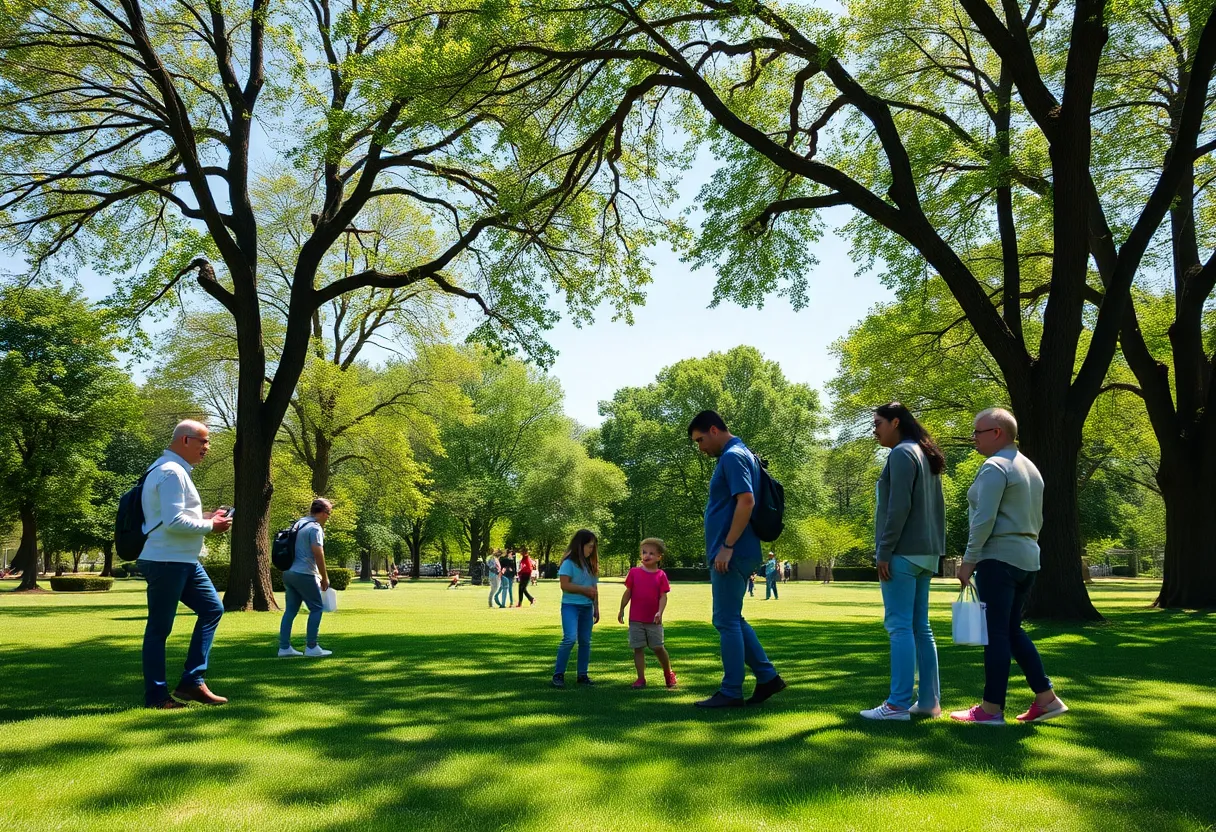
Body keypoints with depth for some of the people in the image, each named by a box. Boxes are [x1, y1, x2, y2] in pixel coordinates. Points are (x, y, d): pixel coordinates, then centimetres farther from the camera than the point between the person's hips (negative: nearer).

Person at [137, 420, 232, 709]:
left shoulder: (175, 471, 16)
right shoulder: (171, 472, -17)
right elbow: (174, 522, -24)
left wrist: (203, 516, 11)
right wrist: (210, 526, -13)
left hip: (184, 562, 10)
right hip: (166, 562, -10)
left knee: (212, 609, 11)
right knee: (159, 628, 0)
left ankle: (192, 682, 13)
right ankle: (156, 696, 11)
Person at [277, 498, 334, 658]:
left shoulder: (298, 523, 16)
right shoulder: (315, 528, -12)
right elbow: (318, 555, -16)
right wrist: (325, 578, -6)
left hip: (289, 572, 9)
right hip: (304, 574, -9)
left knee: (290, 610, 11)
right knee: (316, 609, 1)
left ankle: (284, 647, 11)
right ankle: (311, 647, 2)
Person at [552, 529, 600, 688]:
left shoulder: (591, 564, 13)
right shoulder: (569, 563, -9)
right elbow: (564, 585, -17)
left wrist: (596, 608, 14)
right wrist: (585, 589, -17)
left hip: (587, 608, 7)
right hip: (570, 606, -7)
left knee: (585, 641, 8)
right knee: (570, 638, -19)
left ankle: (582, 675, 18)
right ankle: (558, 674, -8)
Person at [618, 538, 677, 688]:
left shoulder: (661, 575, -2)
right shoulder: (634, 572, 1)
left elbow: (663, 596, -5)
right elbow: (628, 593, 6)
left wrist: (660, 612, -19)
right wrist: (621, 610, 6)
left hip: (654, 620, -1)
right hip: (635, 620, 1)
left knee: (658, 648, 3)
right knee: (638, 649, 3)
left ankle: (668, 674, 25)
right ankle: (641, 679, 11)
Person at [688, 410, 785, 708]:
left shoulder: (733, 457, -13)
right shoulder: (738, 455, 18)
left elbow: (746, 501, -24)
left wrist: (726, 547, -22)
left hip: (731, 554, -10)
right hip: (734, 554, 10)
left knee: (727, 621, -2)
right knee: (732, 620, 16)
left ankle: (731, 692, 6)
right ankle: (767, 677, 19)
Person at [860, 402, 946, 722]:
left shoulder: (901, 453, -9)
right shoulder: (927, 456, 18)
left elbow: (898, 507, -18)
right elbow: (938, 507, 18)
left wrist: (884, 551, -16)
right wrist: (936, 549, 18)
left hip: (903, 552, -9)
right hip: (926, 553, 9)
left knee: (899, 626, -9)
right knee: (920, 627, 10)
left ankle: (898, 704, -9)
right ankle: (929, 701, 12)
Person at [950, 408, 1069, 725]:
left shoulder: (994, 467, -12)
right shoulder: (1030, 468, 17)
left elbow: (984, 519, -19)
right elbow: (1037, 520, 21)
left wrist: (968, 559, -14)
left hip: (999, 559, -9)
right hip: (1028, 559, 9)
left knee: (996, 632, -5)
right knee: (1012, 629, 16)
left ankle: (992, 709, 0)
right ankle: (1046, 698, 14)